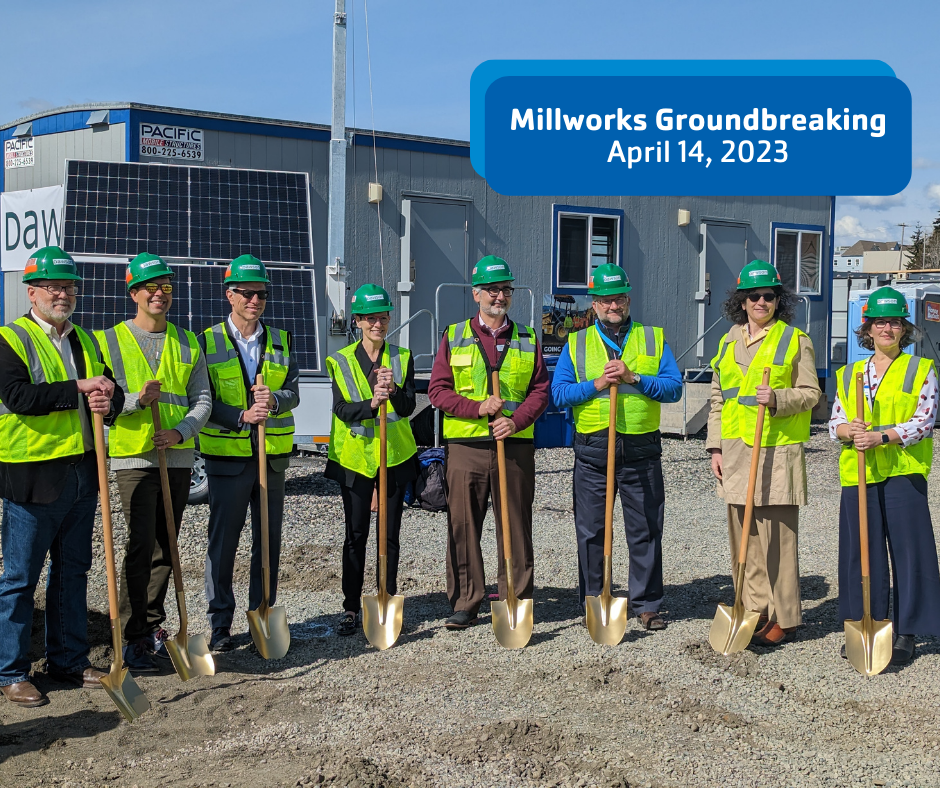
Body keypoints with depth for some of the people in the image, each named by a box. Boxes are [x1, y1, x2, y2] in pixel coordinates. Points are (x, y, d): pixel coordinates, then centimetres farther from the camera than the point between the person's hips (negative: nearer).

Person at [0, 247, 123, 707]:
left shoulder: (86, 340, 15)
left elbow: (110, 391, 16)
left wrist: (109, 402, -8)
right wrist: (79, 388, -18)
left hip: (82, 473, 7)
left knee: (72, 571, 14)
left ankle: (68, 660, 24)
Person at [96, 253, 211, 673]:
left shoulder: (188, 343, 11)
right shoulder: (111, 340, 2)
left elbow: (202, 400, 6)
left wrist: (180, 432, -12)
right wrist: (137, 399, -21)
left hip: (179, 458, 4)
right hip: (134, 457, -4)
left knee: (166, 548, 12)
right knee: (141, 546, -12)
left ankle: (154, 626, 25)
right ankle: (133, 638, -6)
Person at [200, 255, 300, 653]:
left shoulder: (280, 341, 10)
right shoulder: (209, 341, 1)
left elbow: (293, 394, 4)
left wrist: (273, 400, -18)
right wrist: (241, 416, -20)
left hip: (272, 456, 3)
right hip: (227, 455, -3)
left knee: (269, 541, 9)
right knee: (222, 542, 0)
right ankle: (220, 625, 8)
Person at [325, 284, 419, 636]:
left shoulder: (402, 358, 4)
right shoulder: (341, 361, -1)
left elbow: (408, 407, -8)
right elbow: (342, 410, -12)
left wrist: (394, 391, -30)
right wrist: (371, 404, -31)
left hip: (395, 458, 1)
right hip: (355, 458, -1)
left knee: (390, 534, 7)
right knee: (356, 535, 3)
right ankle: (350, 608, 11)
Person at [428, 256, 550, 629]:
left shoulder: (527, 338, 11)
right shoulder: (454, 337, 8)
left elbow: (540, 390, 7)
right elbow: (438, 390, 3)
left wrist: (517, 420, -11)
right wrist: (477, 408, -11)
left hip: (515, 445, 1)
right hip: (465, 447, -1)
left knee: (515, 527, 3)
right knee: (463, 527, 0)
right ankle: (465, 604, 9)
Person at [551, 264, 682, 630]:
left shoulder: (653, 339, 9)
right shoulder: (577, 343, 9)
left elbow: (674, 387, 0)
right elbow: (559, 392, 1)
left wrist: (633, 378, -12)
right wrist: (597, 384, -12)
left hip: (641, 449, 0)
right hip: (592, 450, 0)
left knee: (645, 530, 4)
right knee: (591, 531, 5)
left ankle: (647, 604, 14)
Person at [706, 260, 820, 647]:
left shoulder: (795, 340, 0)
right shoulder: (729, 342, 15)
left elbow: (811, 393, -1)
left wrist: (778, 399, -20)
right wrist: (716, 447, 10)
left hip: (778, 452, -5)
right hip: (736, 451, 5)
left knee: (778, 537, -4)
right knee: (743, 535, 7)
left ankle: (783, 619, 3)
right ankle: (754, 612, 16)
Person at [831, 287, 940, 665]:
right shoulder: (848, 374, 14)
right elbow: (835, 422, 12)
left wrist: (881, 436, -19)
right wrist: (846, 431, -12)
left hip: (903, 471, -3)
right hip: (858, 473, 3)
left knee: (908, 549, -2)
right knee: (862, 551, 5)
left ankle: (905, 633, 6)